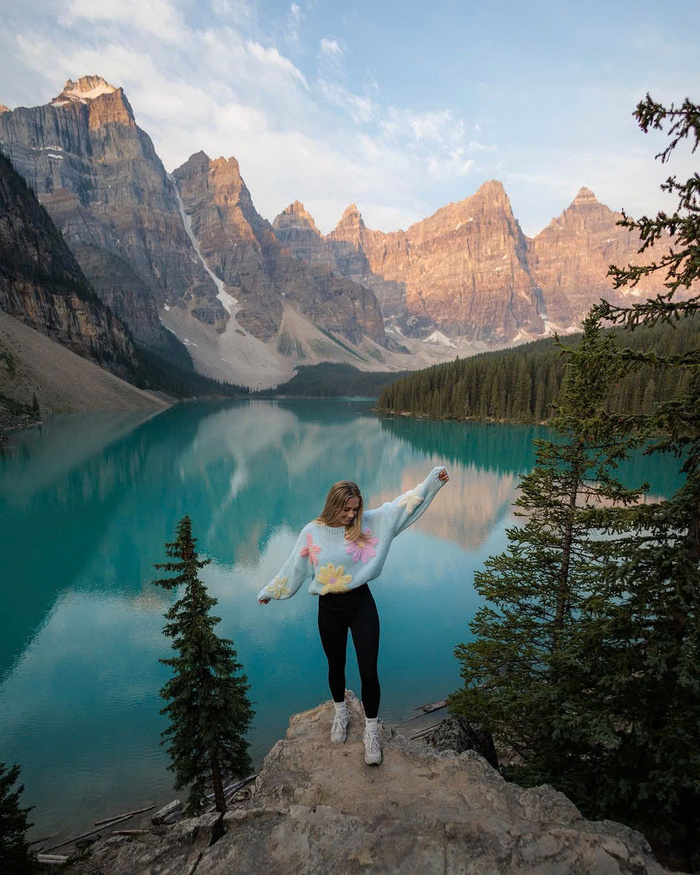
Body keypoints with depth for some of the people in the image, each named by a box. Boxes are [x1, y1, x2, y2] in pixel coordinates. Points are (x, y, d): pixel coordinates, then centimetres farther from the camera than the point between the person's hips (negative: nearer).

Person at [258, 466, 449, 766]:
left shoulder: (368, 523, -8)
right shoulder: (312, 532, -9)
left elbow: (401, 505, -12)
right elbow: (293, 567, 3)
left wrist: (433, 479, -18)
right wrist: (269, 591, 13)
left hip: (361, 605, 0)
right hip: (329, 609, 1)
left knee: (368, 671, 2)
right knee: (336, 665, 20)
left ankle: (371, 730, 25)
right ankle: (340, 712, 48)